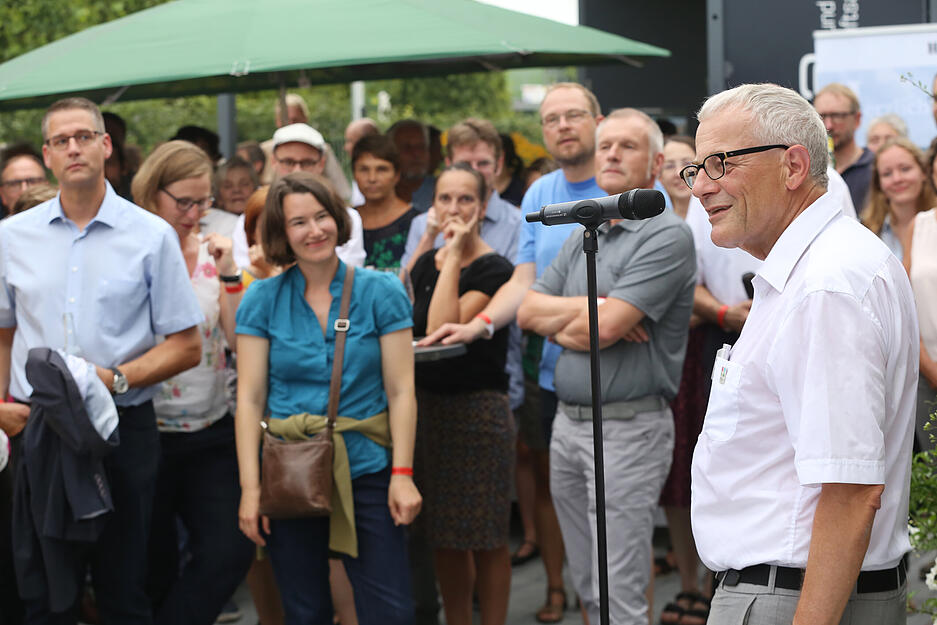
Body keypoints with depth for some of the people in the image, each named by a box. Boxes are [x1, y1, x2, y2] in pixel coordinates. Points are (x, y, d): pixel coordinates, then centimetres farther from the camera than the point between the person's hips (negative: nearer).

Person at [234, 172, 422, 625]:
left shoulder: (381, 293, 1)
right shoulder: (263, 299, 3)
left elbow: (400, 391, -1)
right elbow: (250, 398, 1)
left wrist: (402, 474, -10)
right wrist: (250, 486, -6)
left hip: (367, 472, -1)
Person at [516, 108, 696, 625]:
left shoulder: (667, 235, -10)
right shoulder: (583, 237, 17)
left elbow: (603, 329, -19)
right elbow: (528, 310, 8)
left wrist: (558, 325, 1)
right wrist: (590, 306, -9)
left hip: (629, 428, -8)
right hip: (569, 422, 8)